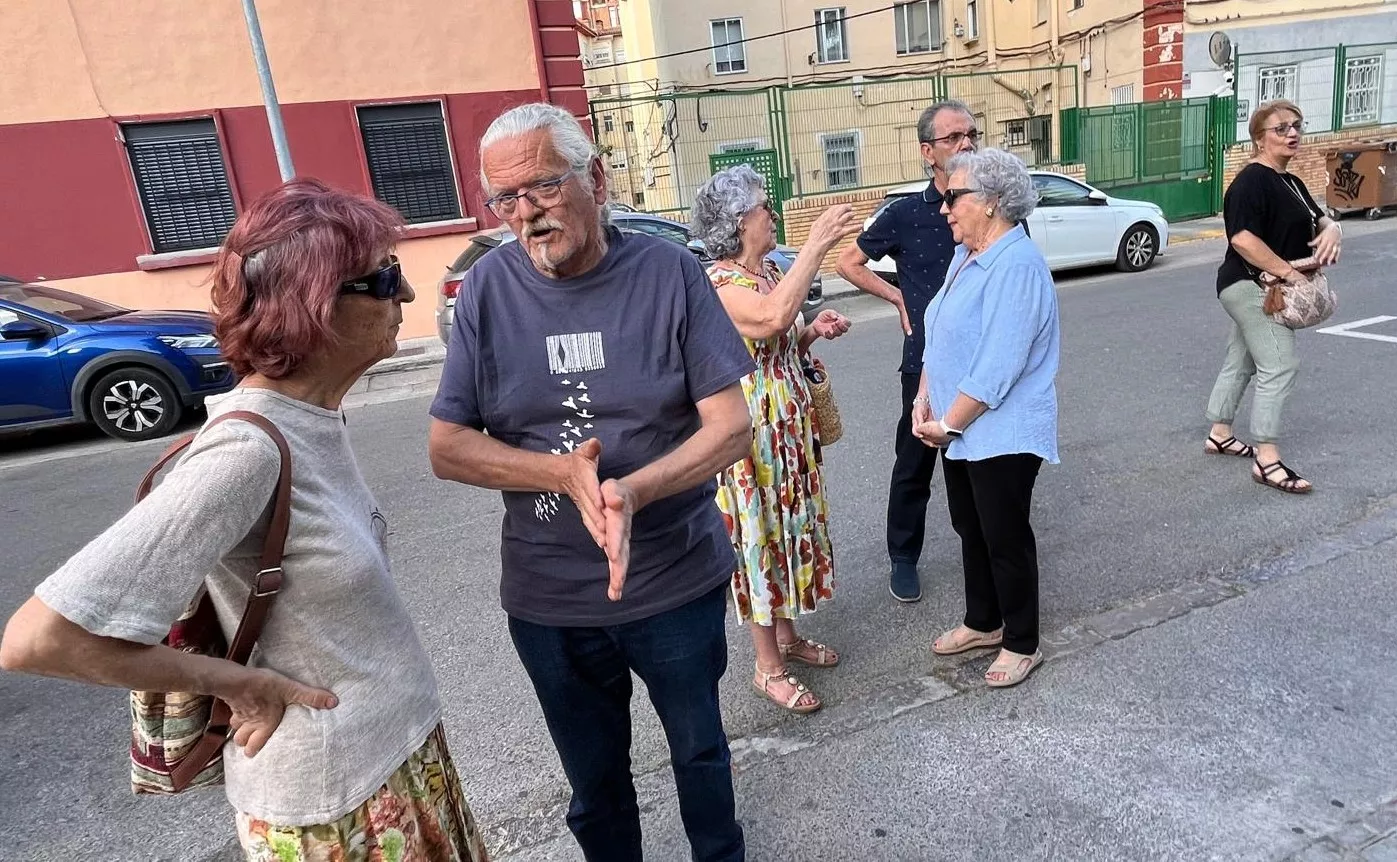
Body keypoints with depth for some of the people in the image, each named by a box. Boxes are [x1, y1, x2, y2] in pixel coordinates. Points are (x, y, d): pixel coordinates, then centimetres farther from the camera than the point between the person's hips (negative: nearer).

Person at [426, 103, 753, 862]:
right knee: (593, 779, 22)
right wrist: (563, 472, -23)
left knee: (700, 751, 23)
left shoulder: (668, 272, -11)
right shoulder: (488, 289, -7)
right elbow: (447, 448, -7)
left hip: (678, 584, 0)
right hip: (547, 599, 1)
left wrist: (634, 491, -30)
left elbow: (732, 426, -13)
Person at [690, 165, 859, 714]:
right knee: (760, 539, 2)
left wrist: (813, 330, 0)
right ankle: (769, 669, 17)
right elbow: (774, 316, -39)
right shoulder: (719, 283, -19)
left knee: (791, 528, 18)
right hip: (753, 432, -9)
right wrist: (817, 242, -34)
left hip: (792, 427, 9)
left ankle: (787, 637, 37)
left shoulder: (771, 272, 9)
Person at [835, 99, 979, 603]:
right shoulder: (905, 215, -6)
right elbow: (849, 264, 7)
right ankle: (903, 558, 26)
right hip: (927, 362, -2)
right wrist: (897, 297, -2)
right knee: (915, 465, 10)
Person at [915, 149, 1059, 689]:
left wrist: (949, 423, -17)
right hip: (959, 429, 9)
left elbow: (997, 366, -25)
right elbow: (940, 336, 13)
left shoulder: (1017, 266, -21)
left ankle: (1021, 644, 25)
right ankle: (983, 623, 38)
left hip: (1002, 435, -9)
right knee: (970, 530, 20)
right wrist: (925, 400, 2)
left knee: (1005, 539, 6)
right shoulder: (966, 255, 9)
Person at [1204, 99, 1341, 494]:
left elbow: (1320, 219, 21)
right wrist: (1289, 272, -24)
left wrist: (1332, 230, -3)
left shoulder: (1290, 182, 15)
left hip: (1262, 289, 10)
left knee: (1241, 362, 15)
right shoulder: (1251, 180, -16)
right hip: (1252, 287, -10)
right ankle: (1267, 460, -11)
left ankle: (1219, 435, 25)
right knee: (1280, 366, -13)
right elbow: (1242, 239, -26)